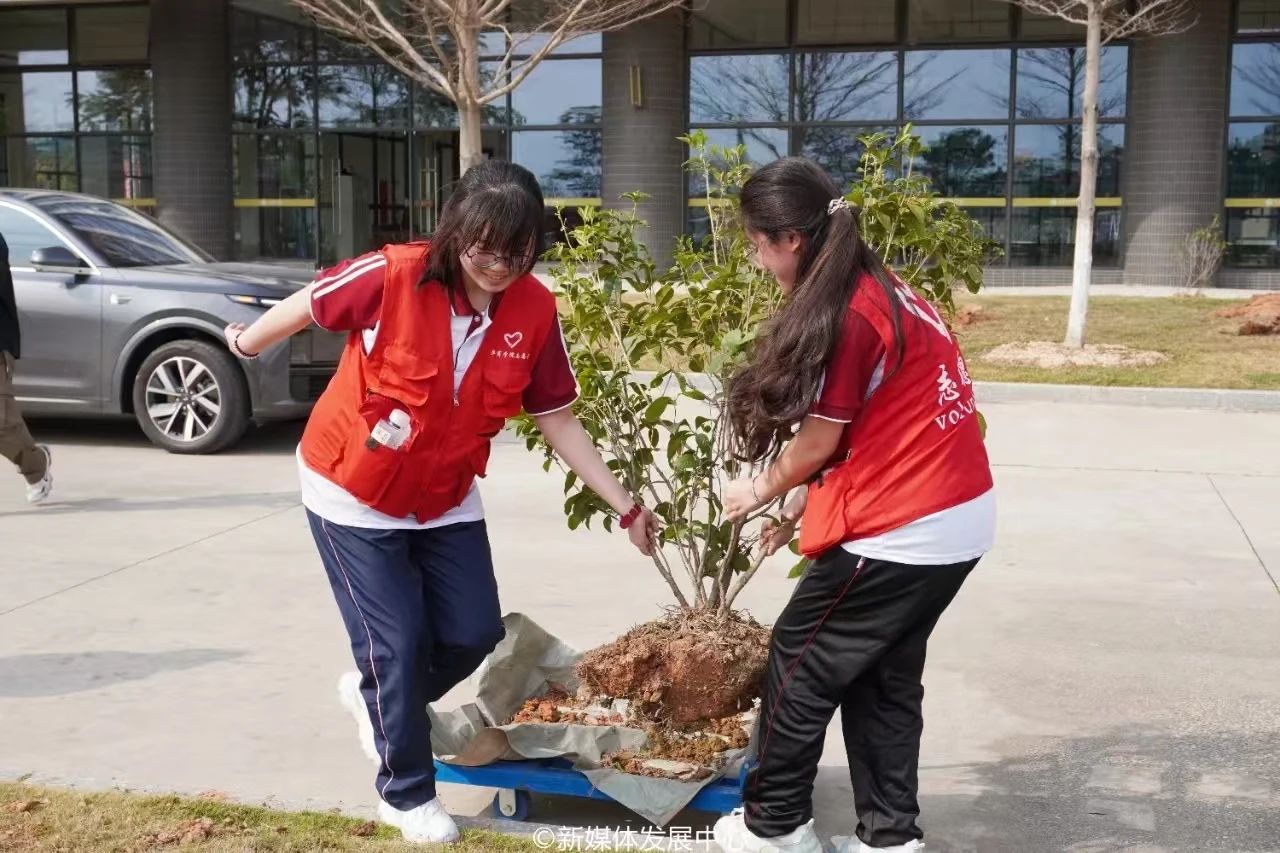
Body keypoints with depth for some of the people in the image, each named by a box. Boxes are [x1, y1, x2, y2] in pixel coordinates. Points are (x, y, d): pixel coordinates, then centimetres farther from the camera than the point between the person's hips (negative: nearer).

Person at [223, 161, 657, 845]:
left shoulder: (535, 310, -14)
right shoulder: (393, 276, -27)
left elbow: (557, 419, -6)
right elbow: (309, 305, -9)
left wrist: (624, 506, -8)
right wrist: (246, 345, 9)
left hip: (444, 498, 4)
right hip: (352, 493, -4)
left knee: (474, 634, 7)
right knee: (398, 643, -2)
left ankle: (378, 695, 37)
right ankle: (406, 793, 21)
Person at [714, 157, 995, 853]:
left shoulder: (846, 315, -18)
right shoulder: (881, 292, 11)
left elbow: (817, 441, -11)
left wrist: (758, 493, 8)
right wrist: (797, 515, 18)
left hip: (900, 530, -9)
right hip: (957, 519, 9)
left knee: (800, 659, 7)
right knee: (883, 676, 18)